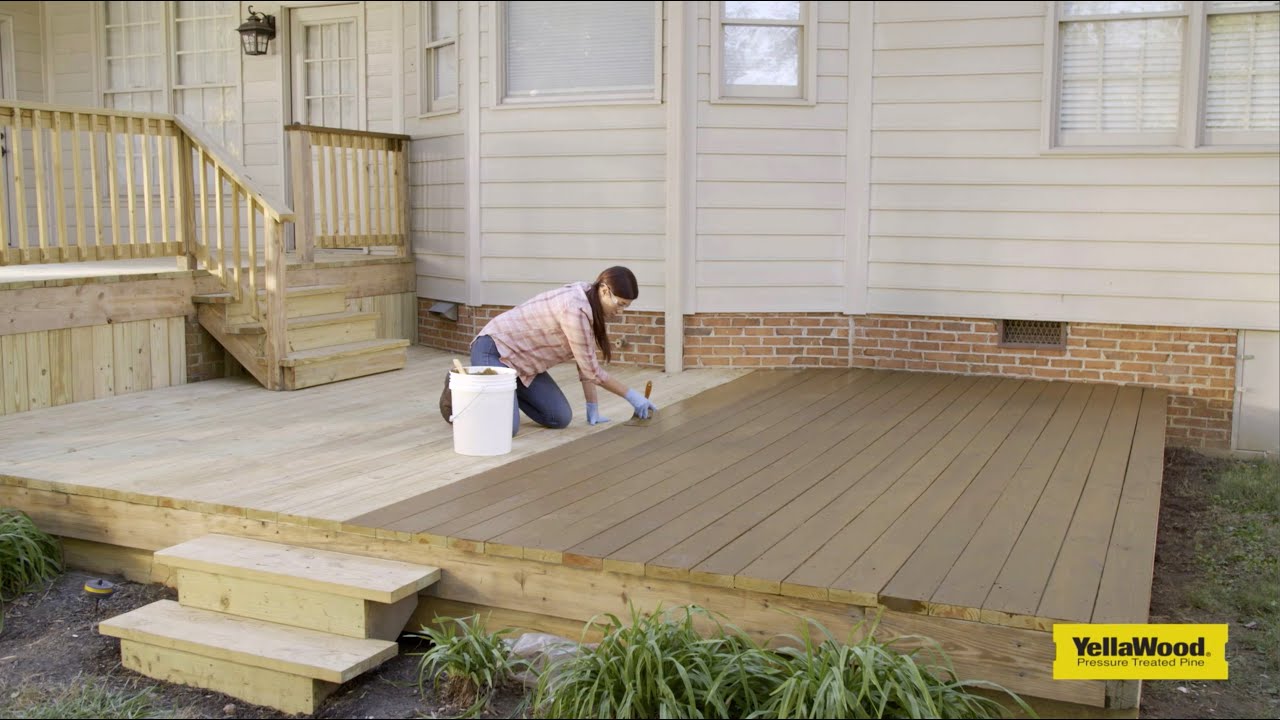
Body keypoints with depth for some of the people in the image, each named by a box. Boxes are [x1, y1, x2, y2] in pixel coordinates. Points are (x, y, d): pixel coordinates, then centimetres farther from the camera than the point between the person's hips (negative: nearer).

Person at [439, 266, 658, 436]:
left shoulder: (592, 303, -1)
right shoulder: (575, 310, -30)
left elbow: (586, 362, 4)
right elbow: (591, 370, -22)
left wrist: (592, 406, -2)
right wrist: (630, 395, -13)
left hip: (523, 359, 9)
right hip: (495, 349, -9)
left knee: (561, 419, -1)